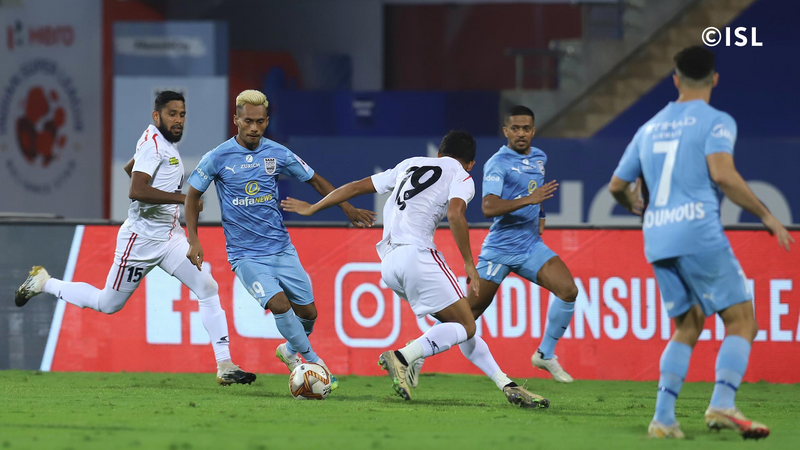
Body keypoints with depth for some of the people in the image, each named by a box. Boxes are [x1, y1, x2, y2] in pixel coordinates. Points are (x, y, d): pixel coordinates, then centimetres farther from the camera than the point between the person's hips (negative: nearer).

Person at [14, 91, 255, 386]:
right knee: (108, 304, 6)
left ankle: (225, 366, -9)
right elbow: (136, 191, -32)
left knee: (208, 288, -8)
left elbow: (129, 167, 28)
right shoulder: (153, 143, -18)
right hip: (141, 240, -8)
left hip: (170, 238, 8)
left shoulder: (166, 143, 10)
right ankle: (44, 283, 28)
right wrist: (183, 198, -32)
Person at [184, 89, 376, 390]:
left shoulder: (277, 154, 0)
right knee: (279, 303, -23)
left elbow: (315, 181, 12)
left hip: (281, 249, 4)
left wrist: (348, 209, 7)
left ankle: (290, 350, 35)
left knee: (307, 311, 4)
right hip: (245, 254, -4)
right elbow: (193, 195, 4)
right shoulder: (218, 158, -8)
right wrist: (194, 241, -4)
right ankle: (312, 362, -8)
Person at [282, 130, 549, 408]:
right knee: (465, 326, -6)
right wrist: (469, 263, -7)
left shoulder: (409, 166, 27)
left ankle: (506, 384, 6)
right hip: (416, 253, -7)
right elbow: (455, 213, -12)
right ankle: (402, 357, -25)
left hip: (388, 263, 7)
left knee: (457, 323, 13)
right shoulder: (461, 176, 8)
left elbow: (356, 187, 29)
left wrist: (312, 208, 39)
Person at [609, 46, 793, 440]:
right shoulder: (715, 122, 0)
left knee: (687, 328, 14)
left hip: (658, 241, 6)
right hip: (699, 234, -6)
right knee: (741, 320, -1)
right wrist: (766, 216, -8)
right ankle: (722, 404, -20)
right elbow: (722, 174, -16)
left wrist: (634, 205, 49)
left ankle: (663, 417, 1)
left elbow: (617, 186, 26)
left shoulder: (650, 128, 20)